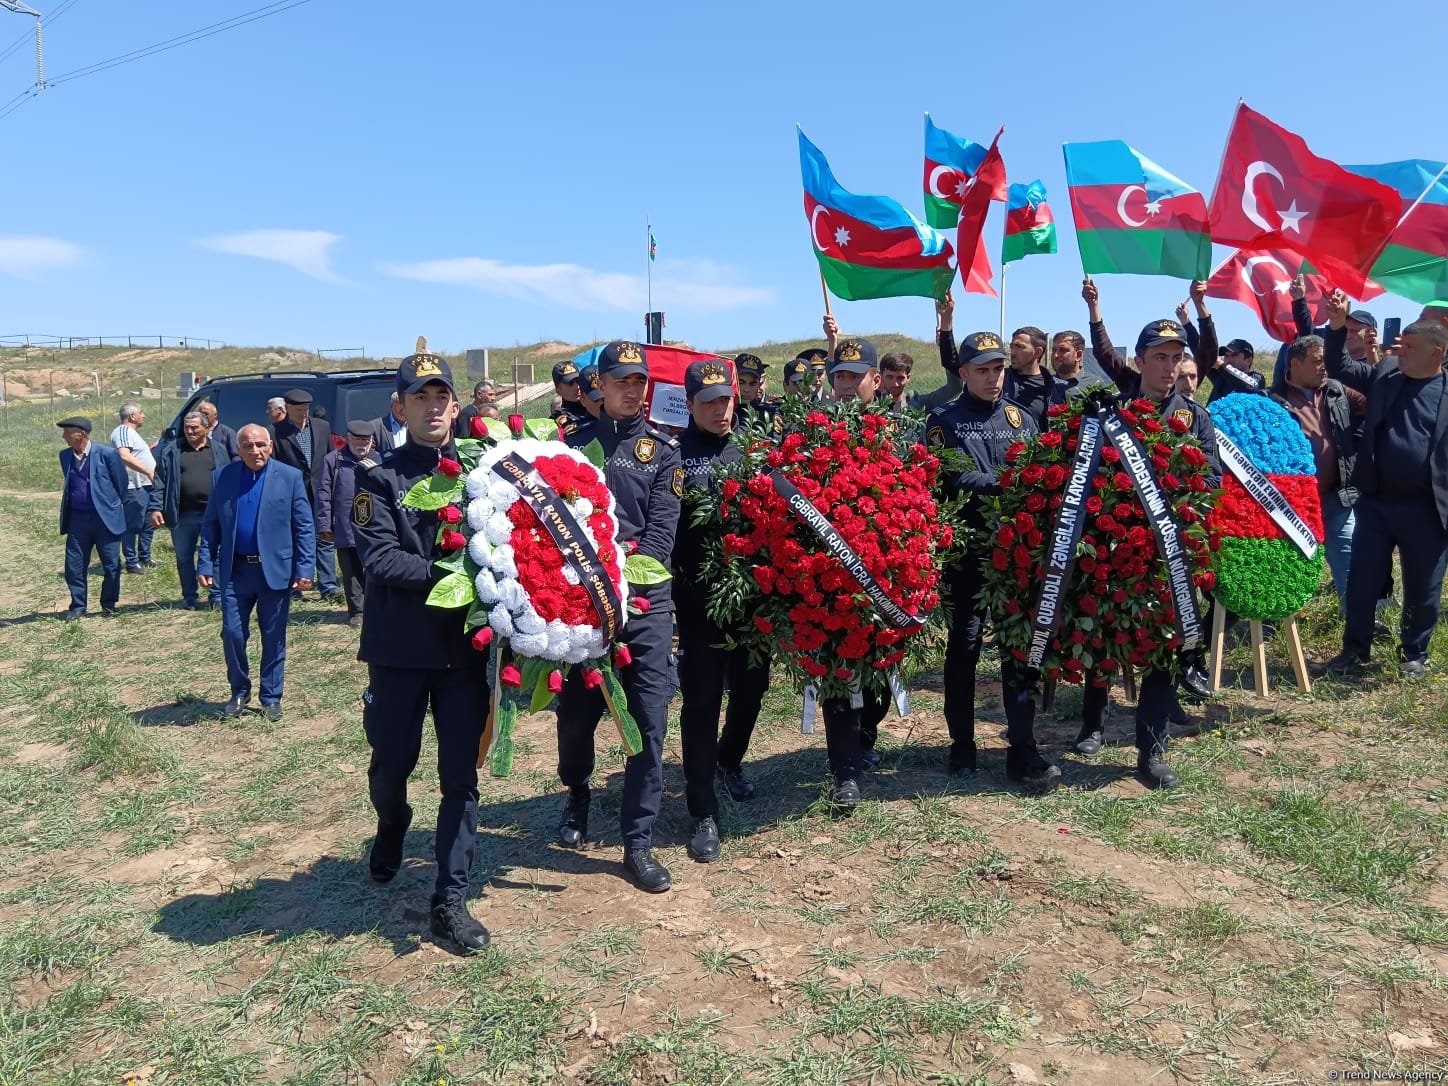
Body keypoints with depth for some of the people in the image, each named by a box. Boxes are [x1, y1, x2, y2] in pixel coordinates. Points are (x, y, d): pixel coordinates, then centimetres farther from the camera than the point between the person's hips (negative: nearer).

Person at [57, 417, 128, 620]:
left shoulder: (107, 454, -11)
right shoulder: (65, 455, 6)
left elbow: (121, 484, -3)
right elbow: (68, 485, 18)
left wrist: (117, 508, 4)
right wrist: (66, 516, 16)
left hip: (105, 518, -5)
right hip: (77, 519, 5)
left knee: (111, 565, 3)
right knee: (74, 565, 6)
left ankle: (109, 604, 21)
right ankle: (78, 606, 19)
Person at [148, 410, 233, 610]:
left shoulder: (219, 450, 9)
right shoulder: (171, 450, 6)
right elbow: (160, 481, 3)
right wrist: (155, 508, -5)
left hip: (213, 512, -1)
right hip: (183, 515, 1)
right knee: (184, 557, 9)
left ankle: (216, 595, 12)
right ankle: (190, 597, 20)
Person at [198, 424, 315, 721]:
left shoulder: (290, 477, -3)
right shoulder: (222, 477, 3)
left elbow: (305, 527, -4)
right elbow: (210, 525, 7)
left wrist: (304, 569, -10)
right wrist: (205, 565, 0)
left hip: (275, 570, -2)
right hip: (234, 571, 2)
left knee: (274, 638, 7)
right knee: (232, 634, 4)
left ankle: (271, 698, 22)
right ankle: (239, 692, 25)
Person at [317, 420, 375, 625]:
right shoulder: (334, 460, 4)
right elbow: (323, 493, 3)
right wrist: (324, 525, -2)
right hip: (345, 529, 0)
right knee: (351, 573, 9)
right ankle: (356, 612, 19)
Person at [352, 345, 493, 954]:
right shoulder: (379, 475, -1)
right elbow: (379, 558, -13)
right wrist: (445, 574, -21)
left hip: (467, 645, 1)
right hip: (400, 646, -1)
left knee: (460, 775, 3)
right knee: (392, 761, 15)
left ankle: (450, 900, 14)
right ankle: (390, 831, 49)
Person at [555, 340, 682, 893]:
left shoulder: (663, 449, 7)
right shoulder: (575, 443, 10)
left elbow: (662, 530, -4)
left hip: (645, 600, 0)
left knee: (649, 722, -3)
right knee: (575, 713, 9)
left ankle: (638, 843, 10)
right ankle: (577, 798, 39)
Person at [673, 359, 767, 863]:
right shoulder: (675, 453, -5)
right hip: (700, 595, -5)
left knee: (751, 684, 18)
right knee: (702, 698, 0)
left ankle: (729, 761, 46)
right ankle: (703, 814, 9)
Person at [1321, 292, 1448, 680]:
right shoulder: (1384, 375, 6)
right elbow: (1338, 367, 9)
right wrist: (1337, 326, -7)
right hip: (1375, 502, 2)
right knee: (1362, 580, 8)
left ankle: (1414, 654, 28)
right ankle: (1355, 650, 21)